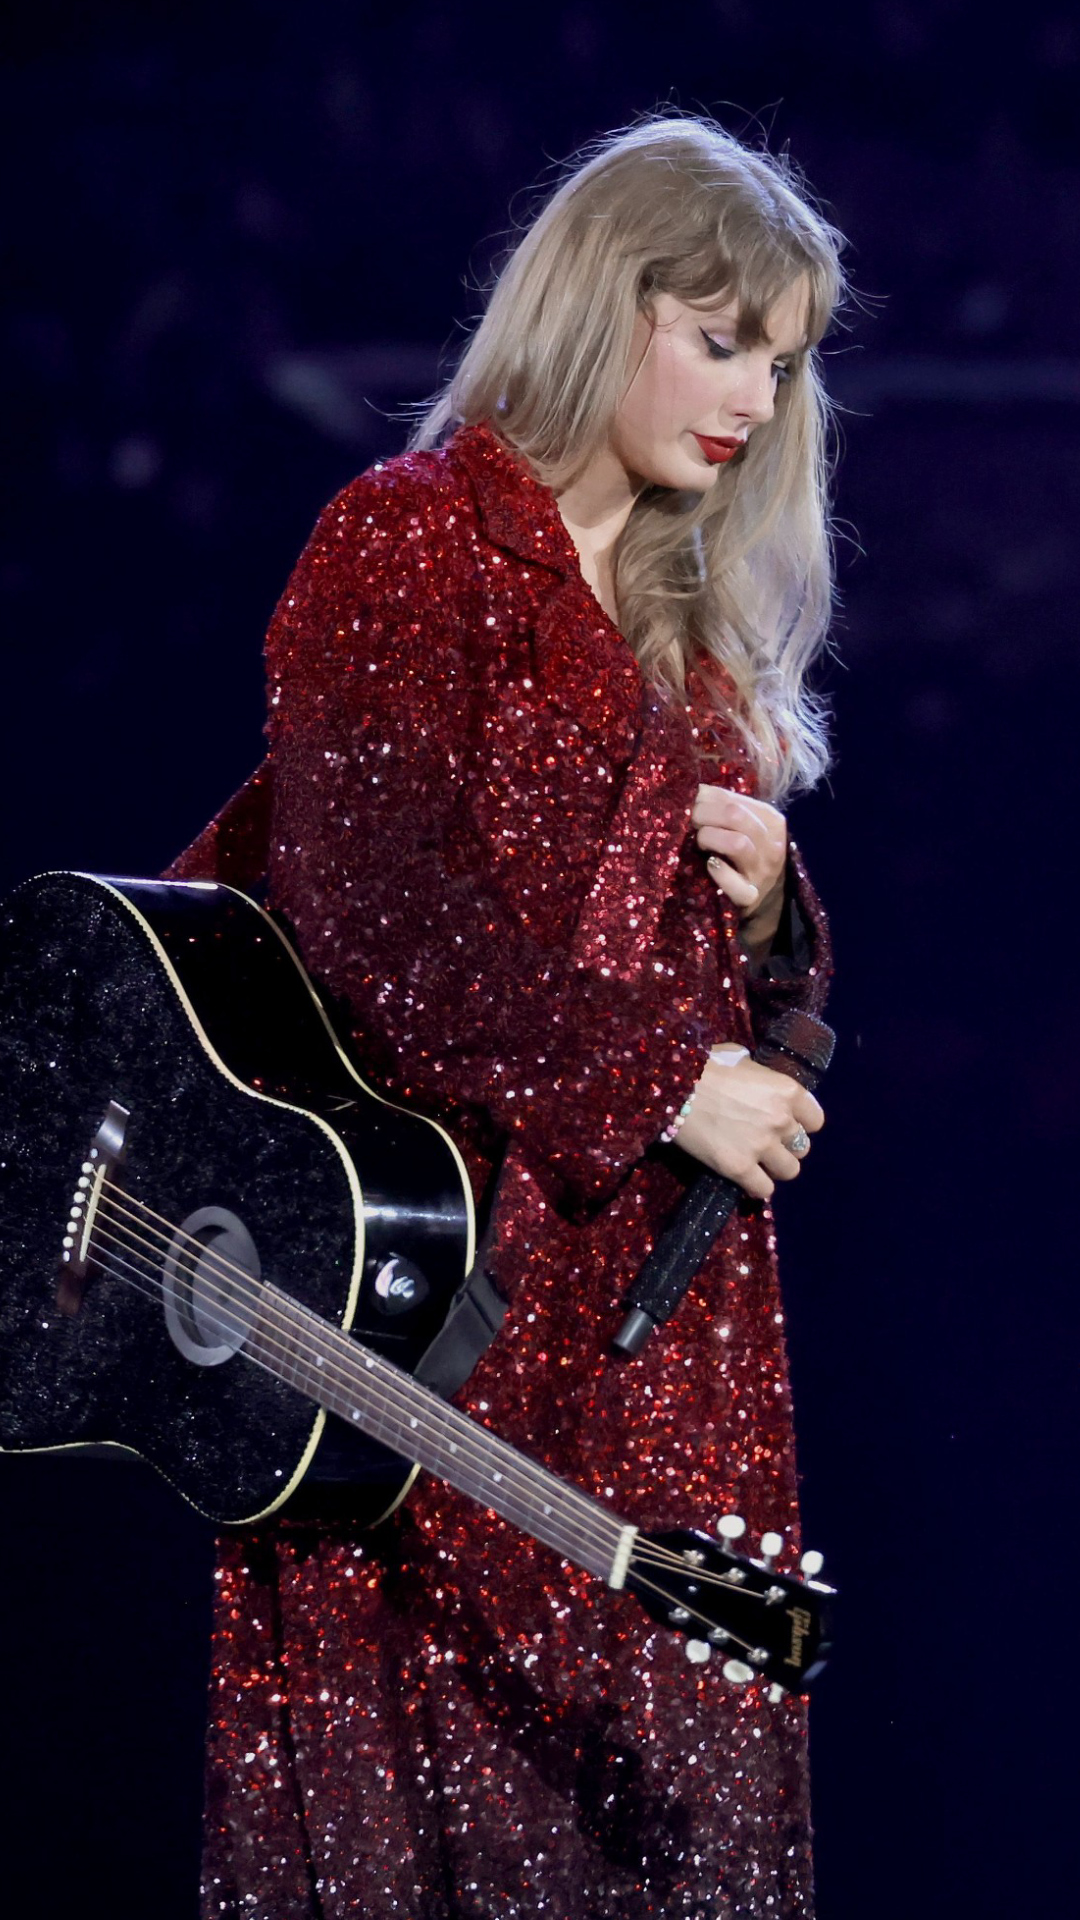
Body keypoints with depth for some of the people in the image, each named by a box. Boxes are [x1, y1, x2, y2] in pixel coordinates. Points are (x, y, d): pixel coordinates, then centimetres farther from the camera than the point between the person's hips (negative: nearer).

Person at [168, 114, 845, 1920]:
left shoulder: (690, 614, 18)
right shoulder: (409, 542, -5)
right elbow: (387, 922, -14)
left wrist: (759, 899, 0)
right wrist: (656, 1093, -13)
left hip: (660, 1286, 7)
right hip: (445, 1273, -7)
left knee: (663, 1756, 3)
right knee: (428, 1754, -5)